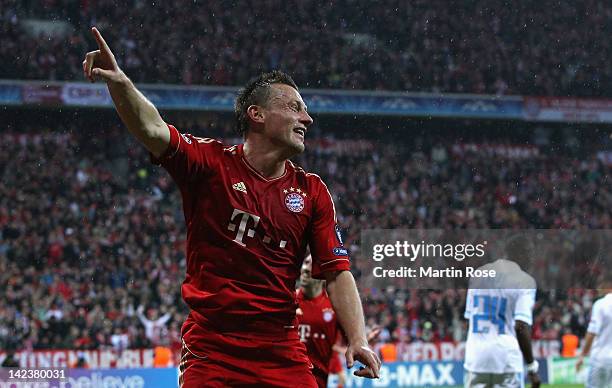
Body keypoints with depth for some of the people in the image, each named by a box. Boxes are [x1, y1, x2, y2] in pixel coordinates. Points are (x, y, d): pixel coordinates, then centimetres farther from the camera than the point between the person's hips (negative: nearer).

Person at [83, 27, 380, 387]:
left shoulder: (312, 192, 8)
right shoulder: (211, 163, -1)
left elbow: (338, 272, 4)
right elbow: (153, 130, -18)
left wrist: (358, 339, -11)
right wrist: (119, 82, -38)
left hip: (283, 355, 3)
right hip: (210, 353, -3)